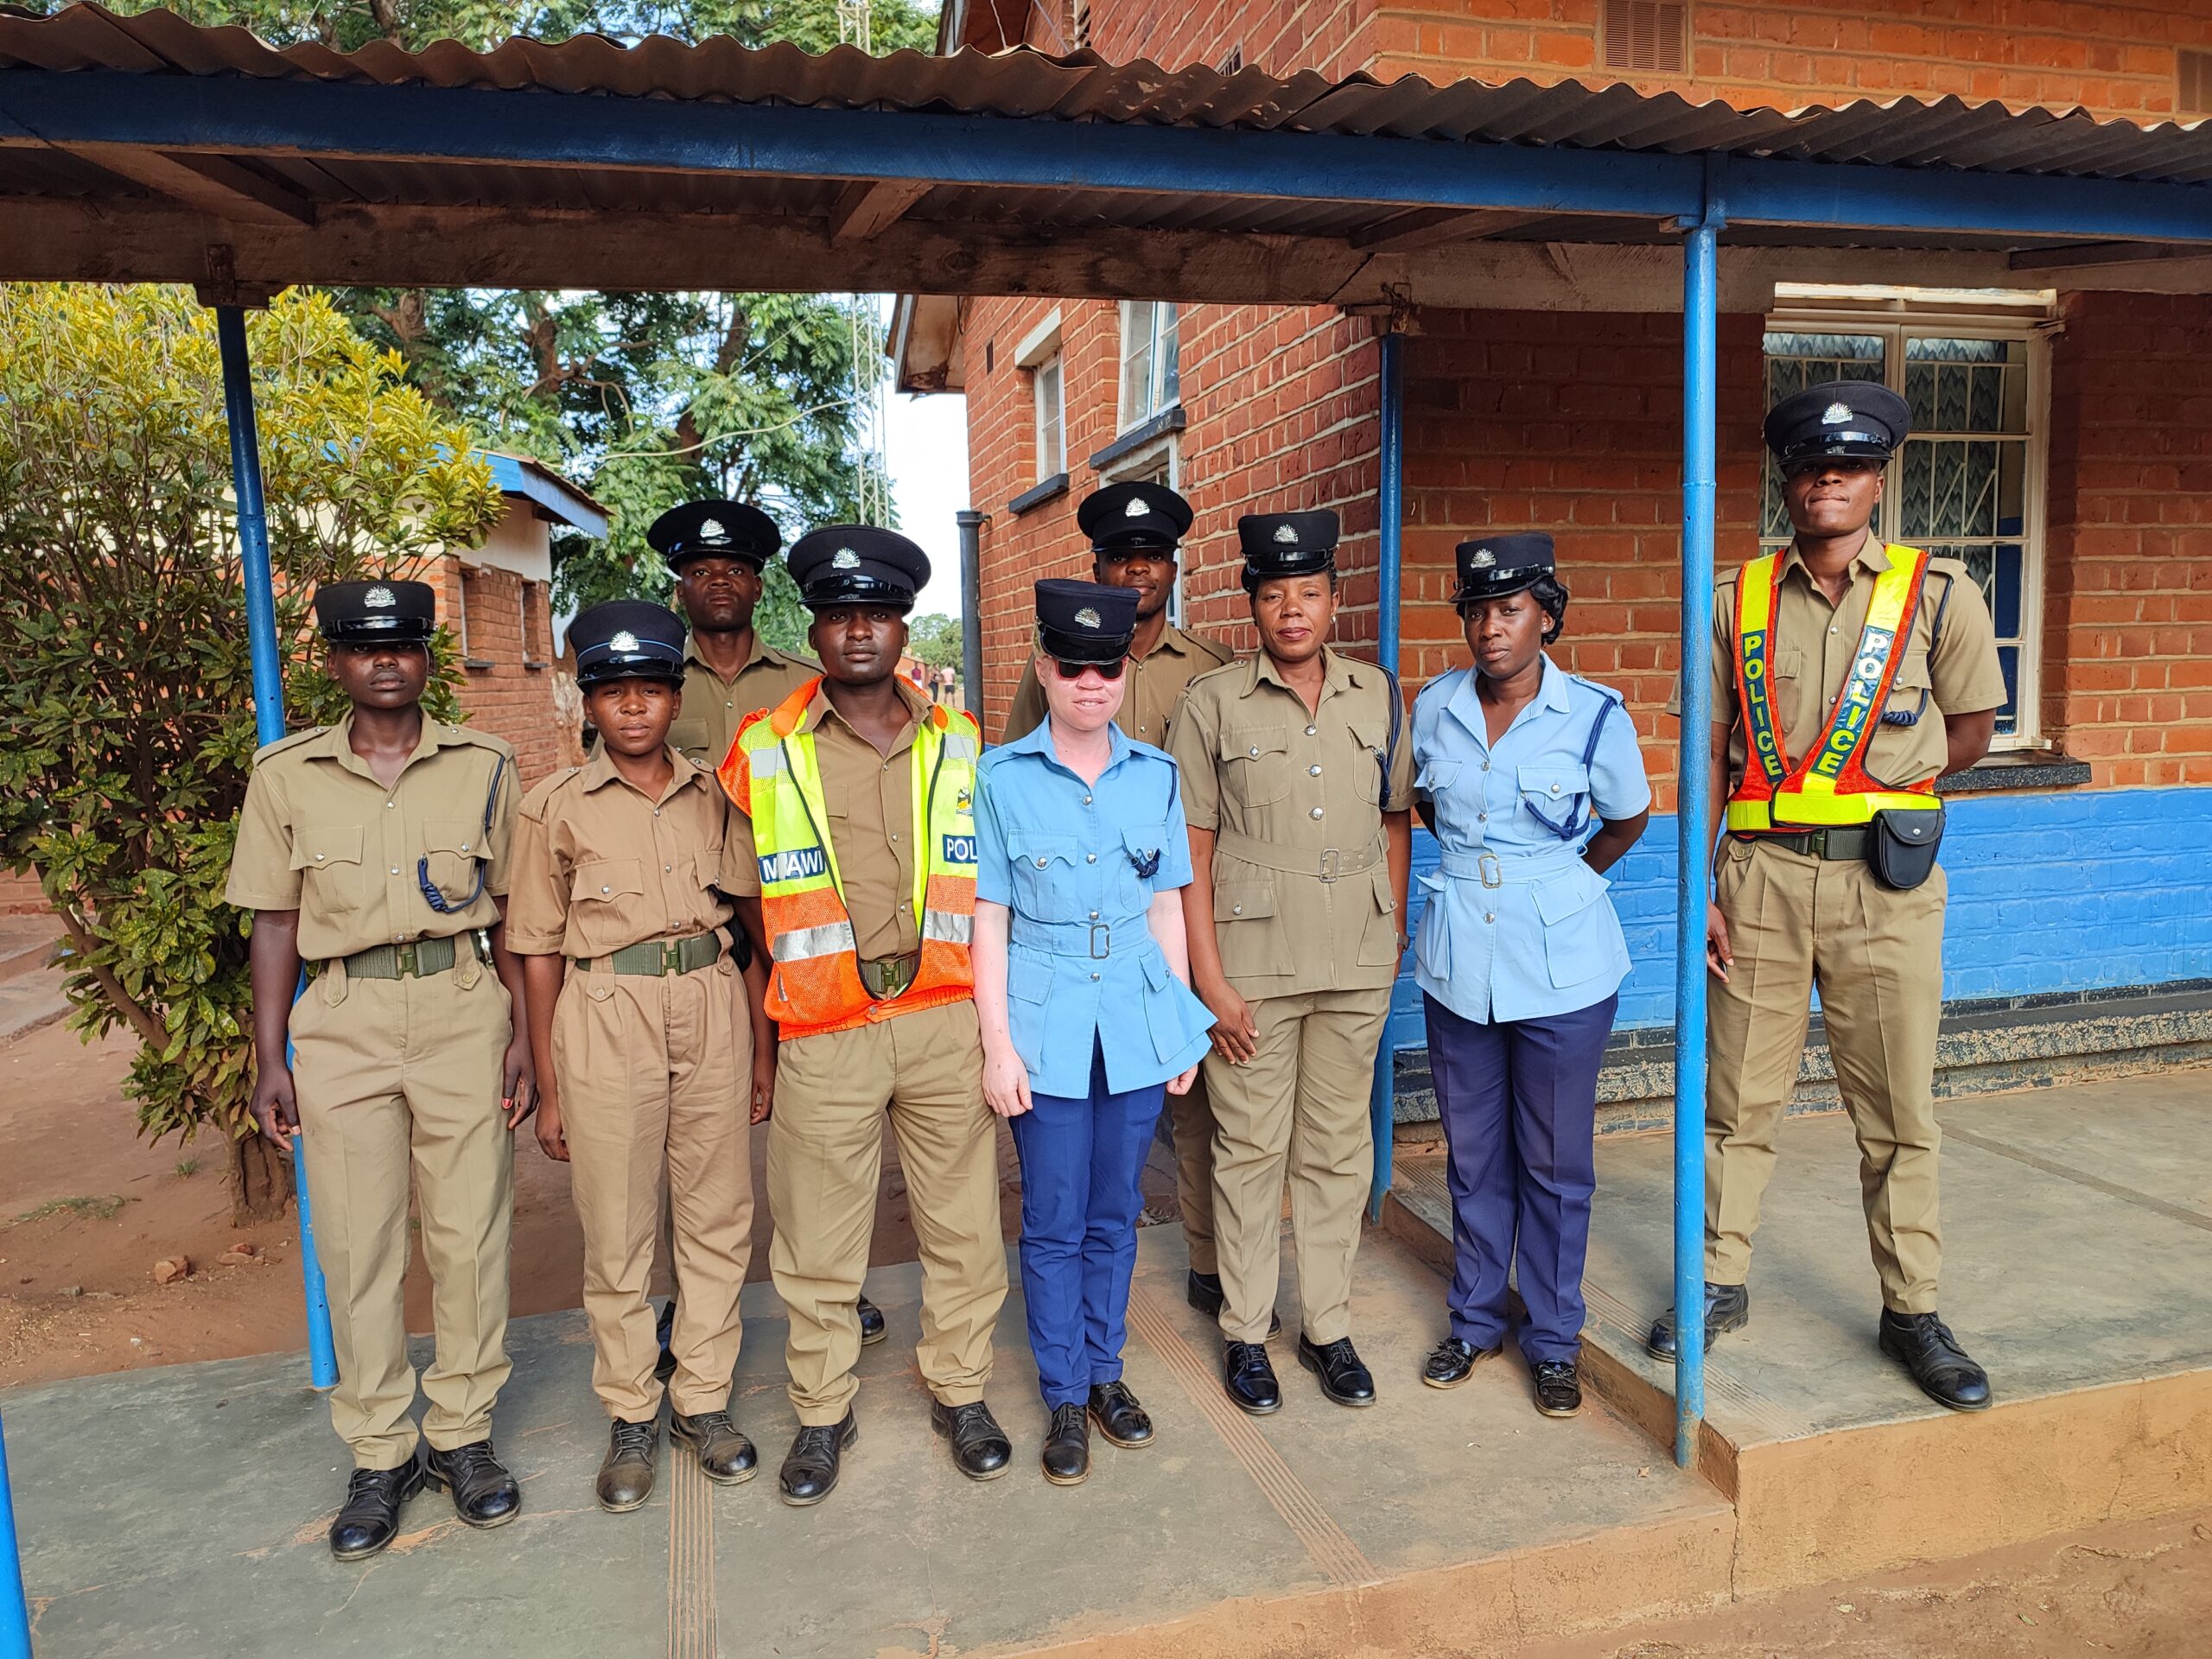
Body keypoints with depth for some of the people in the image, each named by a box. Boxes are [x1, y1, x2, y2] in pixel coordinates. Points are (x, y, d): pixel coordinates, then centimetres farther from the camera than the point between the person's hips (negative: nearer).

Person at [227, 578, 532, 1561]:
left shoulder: (483, 766, 6)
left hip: (464, 1009, 0)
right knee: (357, 1245, 4)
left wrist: (525, 1032, 1)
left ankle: (462, 1433, 20)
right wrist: (270, 1057, 4)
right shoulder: (286, 775, 6)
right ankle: (378, 1453, 18)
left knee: (471, 1232, 4)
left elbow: (508, 912, 8)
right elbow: (276, 921, 8)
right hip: (343, 1020, 0)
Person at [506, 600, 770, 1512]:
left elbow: (748, 927, 9)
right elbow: (540, 950, 2)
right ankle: (631, 1415, 22)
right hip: (606, 1022, -2)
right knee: (617, 1232, 5)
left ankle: (704, 1397, 25)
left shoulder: (715, 795, 6)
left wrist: (761, 1054, 7)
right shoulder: (557, 805, 0)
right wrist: (548, 1087, 1)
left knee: (718, 1218, 9)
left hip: (713, 1012, 2)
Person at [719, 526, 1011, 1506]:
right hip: (823, 1034, -1)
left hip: (945, 1019, 2)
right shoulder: (763, 753, 2)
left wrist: (967, 987, 7)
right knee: (817, 1239, 8)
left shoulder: (959, 745, 7)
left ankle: (960, 1393, 30)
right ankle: (822, 1412, 27)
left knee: (962, 1222, 10)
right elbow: (750, 896, 9)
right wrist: (810, 975, 4)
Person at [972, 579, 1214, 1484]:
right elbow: (989, 919, -4)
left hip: (1138, 1020, 3)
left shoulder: (1157, 775, 3)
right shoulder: (1002, 777, -5)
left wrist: (1185, 1022, 7)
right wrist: (997, 1043, -8)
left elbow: (1166, 906, 8)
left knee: (1115, 1214, 14)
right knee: (1055, 1222, 6)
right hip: (1047, 1023, -2)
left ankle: (1106, 1371, 32)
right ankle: (1065, 1395, 23)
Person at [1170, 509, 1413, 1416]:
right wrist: (1208, 977, -9)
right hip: (1251, 965, -3)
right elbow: (1192, 847, -5)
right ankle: (1245, 1332, 22)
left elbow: (1397, 820, 14)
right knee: (1250, 1151, 6)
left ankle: (1328, 1325, 27)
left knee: (1339, 1149, 12)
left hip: (1356, 965, 3)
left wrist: (1395, 934, 8)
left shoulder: (1378, 695, 7)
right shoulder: (1212, 701, -3)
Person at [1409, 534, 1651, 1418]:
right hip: (1458, 959, 3)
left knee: (1555, 1161, 7)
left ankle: (1554, 1340, 25)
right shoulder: (1432, 708, 0)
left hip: (1561, 966, -2)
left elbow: (1627, 821, 9)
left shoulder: (1593, 715, -8)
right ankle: (1475, 1319, 31)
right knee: (1474, 1155, 14)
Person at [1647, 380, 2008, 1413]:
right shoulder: (1739, 600, 4)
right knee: (1738, 1099, 9)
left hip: (1884, 880, -1)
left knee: (1897, 1113, 8)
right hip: (1760, 877, 1)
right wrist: (1702, 886, -2)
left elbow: (1970, 734, 8)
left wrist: (1877, 787, -1)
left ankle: (1911, 1312, 24)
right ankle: (1721, 1286, 25)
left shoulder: (1939, 593, 1)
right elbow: (1709, 753, 3)